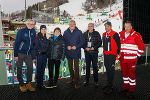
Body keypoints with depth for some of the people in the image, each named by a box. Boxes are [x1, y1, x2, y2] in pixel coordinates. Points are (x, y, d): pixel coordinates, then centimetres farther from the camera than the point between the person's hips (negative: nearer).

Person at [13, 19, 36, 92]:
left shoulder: (33, 31, 3)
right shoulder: (21, 31, -11)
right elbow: (16, 43, -10)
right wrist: (15, 55, -13)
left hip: (28, 53, 4)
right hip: (20, 53, -4)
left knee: (30, 68, 2)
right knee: (19, 69, 4)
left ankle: (28, 84, 16)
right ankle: (21, 85, 17)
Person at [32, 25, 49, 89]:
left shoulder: (46, 38, 12)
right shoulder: (37, 37, -6)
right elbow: (34, 48, -9)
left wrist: (47, 55, 12)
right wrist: (34, 57, -12)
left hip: (45, 55, 6)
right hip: (39, 55, -6)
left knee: (42, 70, 11)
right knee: (38, 70, -1)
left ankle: (41, 83, 21)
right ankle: (38, 84, 11)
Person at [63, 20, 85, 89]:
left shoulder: (79, 32, -1)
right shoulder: (66, 32, 7)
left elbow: (82, 41, -2)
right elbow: (63, 42, 9)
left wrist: (76, 46, -15)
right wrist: (67, 46, -10)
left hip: (76, 53, -3)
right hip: (68, 53, 3)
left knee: (76, 68, -3)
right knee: (70, 67, 15)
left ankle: (76, 82, 6)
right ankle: (72, 79, 33)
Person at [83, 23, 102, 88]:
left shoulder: (96, 34, 2)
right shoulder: (85, 34, 9)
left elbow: (99, 42, -1)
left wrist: (94, 47, -12)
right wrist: (85, 48, -8)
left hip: (94, 52, -2)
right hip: (87, 52, 2)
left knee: (95, 67, 2)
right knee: (87, 66, 10)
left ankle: (96, 81, 13)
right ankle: (87, 80, 20)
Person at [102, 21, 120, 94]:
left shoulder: (114, 34, -9)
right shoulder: (104, 34, 14)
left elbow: (118, 44, -6)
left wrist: (118, 53, -5)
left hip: (112, 54, -8)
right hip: (105, 54, 8)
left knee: (111, 69, -8)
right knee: (107, 68, 13)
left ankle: (110, 86, -1)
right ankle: (109, 84, 26)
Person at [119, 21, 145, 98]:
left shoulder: (136, 35, -7)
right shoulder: (121, 34, 10)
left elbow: (142, 47, -4)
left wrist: (137, 55, -3)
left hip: (131, 59, -5)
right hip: (122, 59, 5)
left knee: (131, 74, 0)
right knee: (124, 73, 13)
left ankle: (131, 90, 12)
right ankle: (125, 88, 26)